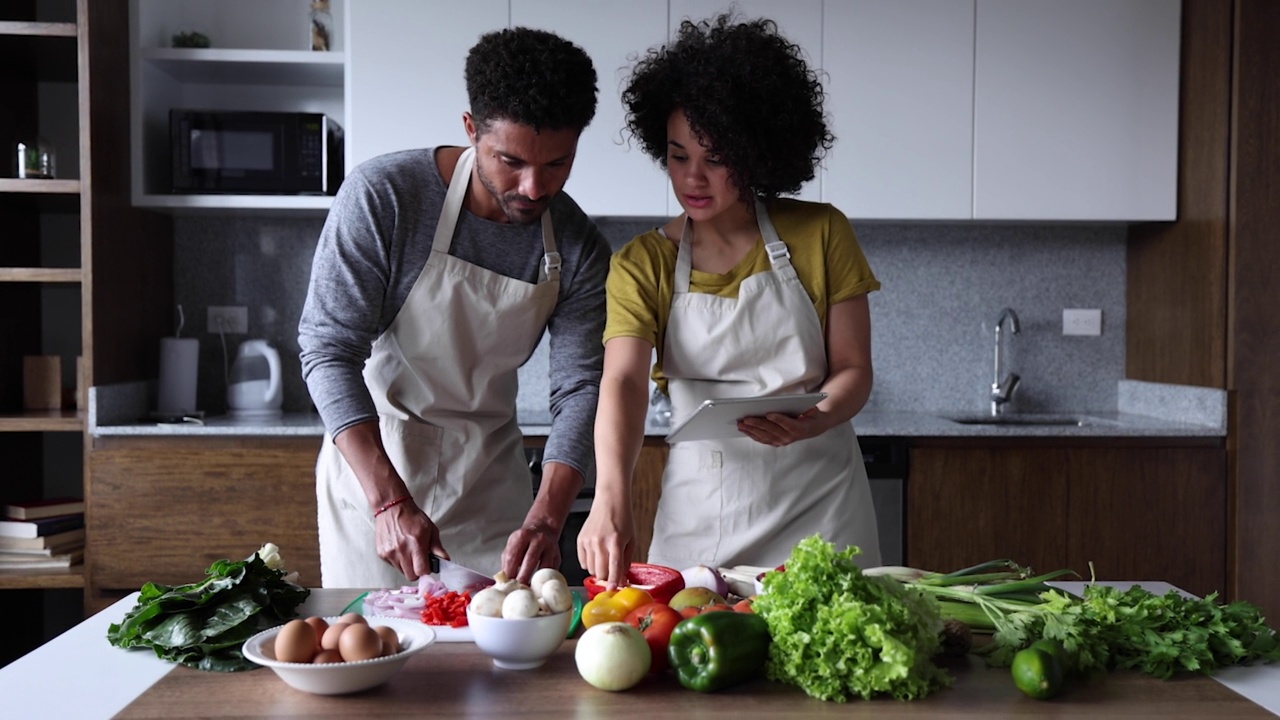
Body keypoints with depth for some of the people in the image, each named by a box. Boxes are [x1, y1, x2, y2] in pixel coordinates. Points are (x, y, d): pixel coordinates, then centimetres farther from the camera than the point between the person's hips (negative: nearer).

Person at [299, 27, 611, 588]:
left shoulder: (578, 248, -9)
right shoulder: (383, 196, -20)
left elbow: (580, 387, -11)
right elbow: (328, 350, -21)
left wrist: (546, 518, -28)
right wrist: (390, 500, -30)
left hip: (490, 468, 3)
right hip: (370, 455, -3)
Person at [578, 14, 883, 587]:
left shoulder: (821, 235, -2)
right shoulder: (642, 264, -3)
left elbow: (853, 369, 0)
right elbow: (623, 381, -18)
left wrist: (810, 422, -22)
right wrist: (612, 497, -35)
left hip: (818, 496, 0)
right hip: (700, 508, 0)